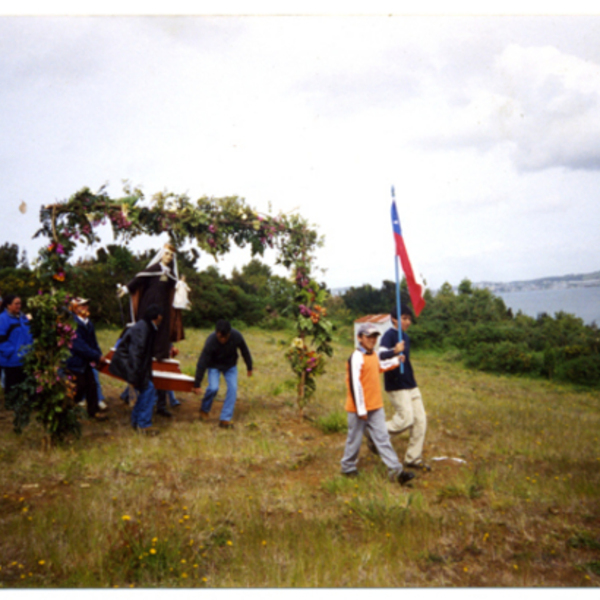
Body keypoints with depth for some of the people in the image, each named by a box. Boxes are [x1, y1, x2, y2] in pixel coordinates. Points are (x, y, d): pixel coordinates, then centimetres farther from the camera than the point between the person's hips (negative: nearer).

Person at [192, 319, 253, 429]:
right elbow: (202, 363, -30)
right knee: (213, 388, -21)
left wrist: (249, 367, 4)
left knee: (233, 389, -14)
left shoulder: (236, 336, -28)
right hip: (214, 366, -2)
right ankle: (204, 410, 9)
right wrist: (196, 385, -28)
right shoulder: (211, 341, -34)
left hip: (230, 366, 3)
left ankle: (225, 419, -7)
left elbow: (245, 351, -8)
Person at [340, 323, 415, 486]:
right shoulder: (356, 358, -18)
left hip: (376, 407, 7)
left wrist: (396, 361, 29)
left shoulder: (374, 355, 10)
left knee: (382, 438, 5)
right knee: (355, 439, 7)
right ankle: (348, 468, 26)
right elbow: (355, 385, -21)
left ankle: (395, 470, 4)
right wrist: (361, 410, -20)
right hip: (359, 408, -7)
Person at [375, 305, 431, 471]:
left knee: (420, 420, 5)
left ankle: (413, 458, 15)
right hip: (396, 386, -8)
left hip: (411, 385, 8)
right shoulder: (389, 335, -12)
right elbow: (381, 355, -29)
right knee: (406, 420, -12)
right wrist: (394, 352, -47)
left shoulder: (405, 337, 14)